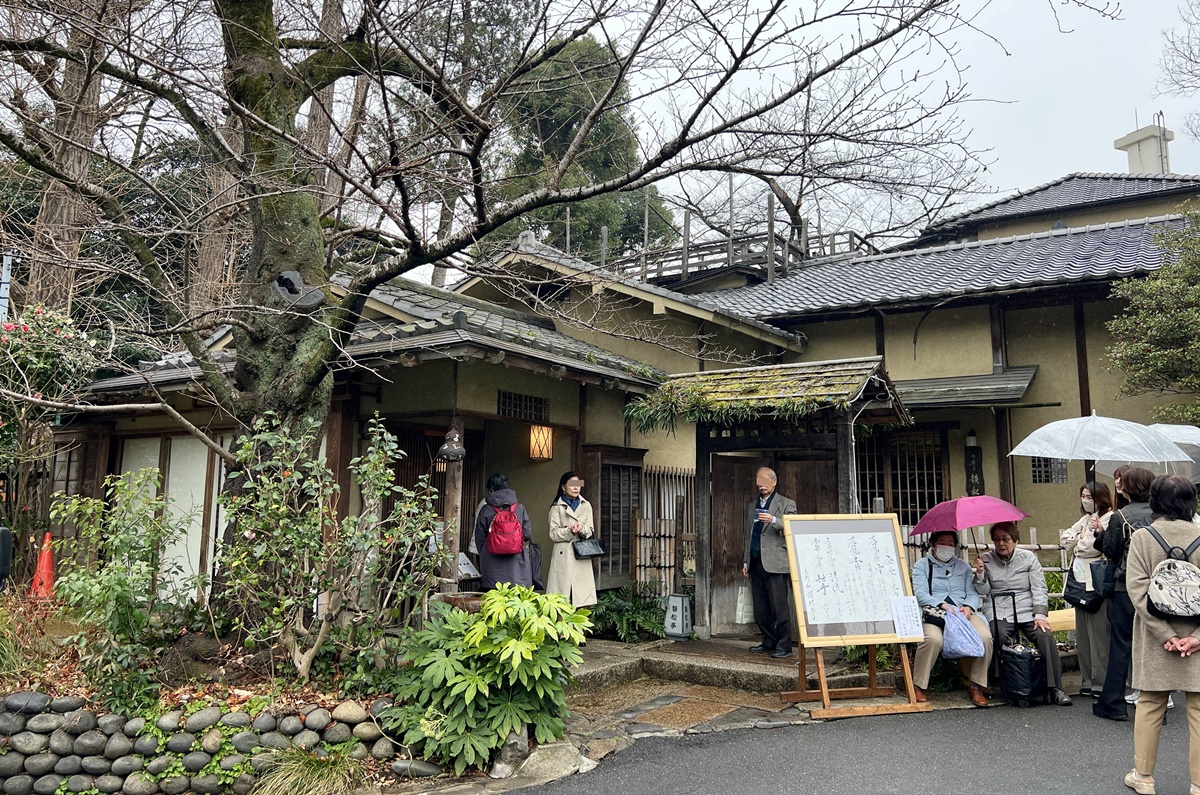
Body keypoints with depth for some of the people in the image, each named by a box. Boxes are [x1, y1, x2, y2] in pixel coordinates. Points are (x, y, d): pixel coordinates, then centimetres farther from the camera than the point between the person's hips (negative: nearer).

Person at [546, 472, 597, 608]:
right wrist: (569, 531, -19)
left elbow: (591, 531, 9)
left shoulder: (586, 506, 12)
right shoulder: (557, 507, 2)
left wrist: (582, 529, -13)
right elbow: (553, 534, -2)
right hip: (563, 555, -3)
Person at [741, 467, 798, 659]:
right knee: (760, 608, 7)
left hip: (775, 563, -6)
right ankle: (769, 643, 18)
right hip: (755, 562, 6)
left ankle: (784, 646, 1)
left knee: (779, 606, -7)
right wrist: (746, 561, 17)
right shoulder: (753, 505, 21)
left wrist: (773, 520, -27)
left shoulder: (786, 504, 3)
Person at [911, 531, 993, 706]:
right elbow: (920, 594, 0)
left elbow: (973, 592, 15)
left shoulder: (963, 565, 26)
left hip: (963, 612, 4)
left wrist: (968, 607, -7)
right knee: (933, 639, -37)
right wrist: (942, 605, -17)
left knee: (985, 637, -28)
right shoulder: (921, 565, 14)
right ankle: (919, 686, -20)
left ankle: (976, 685, -10)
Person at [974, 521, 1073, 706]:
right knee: (999, 636, -32)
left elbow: (1039, 589, 2)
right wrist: (980, 573, -12)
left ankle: (1056, 689, -20)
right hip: (999, 612, -1)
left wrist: (1040, 615, -11)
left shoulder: (1028, 558, 8)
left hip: (1027, 610, 1)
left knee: (1045, 636, -27)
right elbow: (984, 591, 7)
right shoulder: (986, 559, 8)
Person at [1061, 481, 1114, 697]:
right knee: (1083, 634, 10)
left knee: (1099, 634, -6)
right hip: (1081, 581, 9)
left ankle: (1100, 683, -1)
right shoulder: (1085, 519, 20)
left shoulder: (1109, 518, -7)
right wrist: (1079, 539, -1)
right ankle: (1088, 681, 16)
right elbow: (1065, 537, 15)